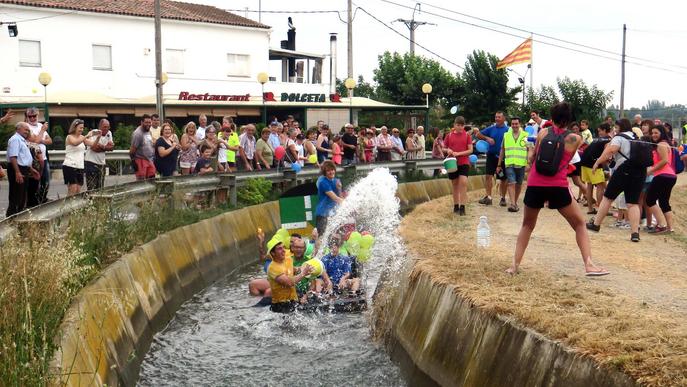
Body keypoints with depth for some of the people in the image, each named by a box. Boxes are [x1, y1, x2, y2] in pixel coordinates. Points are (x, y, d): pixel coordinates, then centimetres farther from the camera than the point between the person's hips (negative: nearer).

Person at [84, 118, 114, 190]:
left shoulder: (109, 133, 9)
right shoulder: (93, 133, -11)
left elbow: (111, 147, 3)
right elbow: (94, 147, -25)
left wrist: (101, 146, -11)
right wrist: (106, 146, -13)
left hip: (101, 163, 7)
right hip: (91, 162, -7)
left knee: (100, 188, 10)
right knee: (91, 188, -9)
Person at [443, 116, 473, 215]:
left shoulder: (467, 135, 1)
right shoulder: (449, 135, 5)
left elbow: (470, 150, -3)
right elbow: (443, 149, 12)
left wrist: (458, 153, -15)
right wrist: (447, 150, -11)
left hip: (464, 163, -2)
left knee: (463, 182, -15)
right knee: (455, 184, 9)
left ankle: (462, 207, -12)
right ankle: (456, 206, 21)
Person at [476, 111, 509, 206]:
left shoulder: (508, 130, -2)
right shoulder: (491, 129, 6)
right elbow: (478, 134, 6)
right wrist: (487, 138, -9)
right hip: (491, 155, 2)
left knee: (503, 179, 7)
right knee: (488, 175, -8)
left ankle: (503, 198, 18)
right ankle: (488, 197, -7)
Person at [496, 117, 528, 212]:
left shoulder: (525, 135, 2)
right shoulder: (506, 135, 8)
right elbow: (502, 151, 14)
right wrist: (499, 165, 13)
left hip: (521, 164, 0)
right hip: (509, 164, 0)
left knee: (519, 184, 8)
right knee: (511, 183, -12)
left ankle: (515, 202, 23)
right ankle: (512, 204, -17)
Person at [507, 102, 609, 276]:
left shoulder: (542, 132, 7)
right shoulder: (575, 139, 4)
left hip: (535, 185, 2)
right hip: (558, 187, -2)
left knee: (527, 225, 21)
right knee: (580, 224, 15)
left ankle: (515, 265, 12)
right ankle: (589, 264, 2)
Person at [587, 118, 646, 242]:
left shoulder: (619, 138, -2)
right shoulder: (637, 138, 19)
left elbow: (610, 151, -19)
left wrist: (597, 163, -17)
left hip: (624, 170, -6)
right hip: (640, 171, 6)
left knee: (607, 197, 9)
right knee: (633, 203, 4)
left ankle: (596, 224, 17)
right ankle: (635, 232, -7)